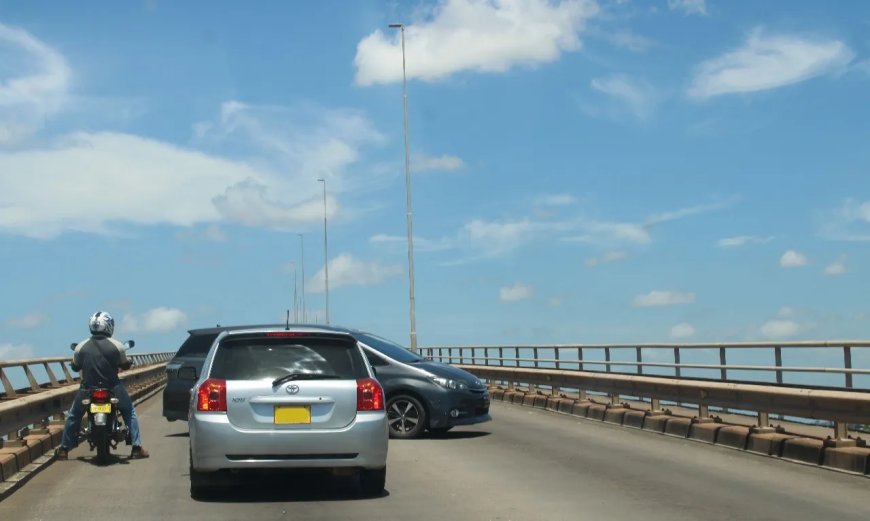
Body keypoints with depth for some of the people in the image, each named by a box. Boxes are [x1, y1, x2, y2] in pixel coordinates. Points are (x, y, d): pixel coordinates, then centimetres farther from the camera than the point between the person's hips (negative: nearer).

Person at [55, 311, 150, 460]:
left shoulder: (81, 346, -3)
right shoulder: (117, 346, -8)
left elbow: (75, 367, 10)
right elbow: (125, 365, 3)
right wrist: (128, 362, 26)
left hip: (88, 389, 1)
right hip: (113, 389, -1)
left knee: (73, 415, 24)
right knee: (129, 412, 19)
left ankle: (64, 449, 29)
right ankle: (137, 448, 13)